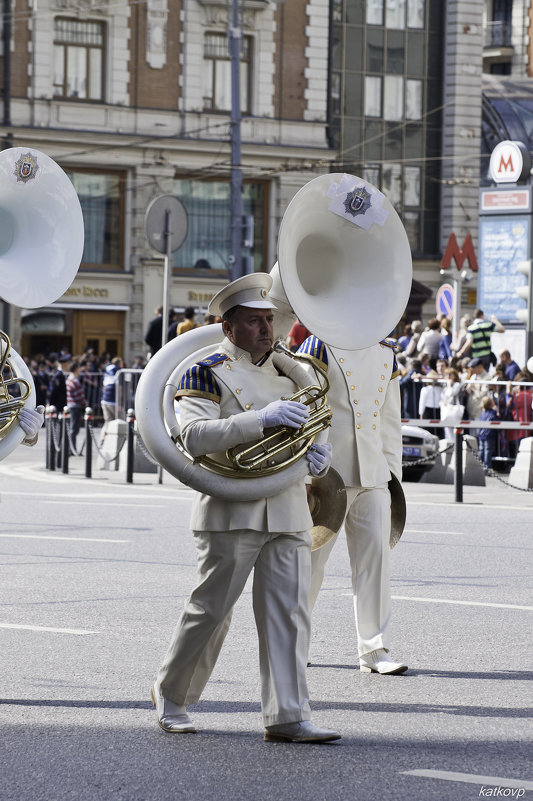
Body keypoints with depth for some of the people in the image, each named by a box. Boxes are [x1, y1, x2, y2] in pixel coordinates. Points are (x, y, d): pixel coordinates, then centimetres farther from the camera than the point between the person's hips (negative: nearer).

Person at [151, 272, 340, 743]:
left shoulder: (286, 371, 17)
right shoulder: (207, 372, -3)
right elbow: (195, 436, -18)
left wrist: (318, 457, 1)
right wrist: (262, 418, -26)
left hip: (288, 510, 5)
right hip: (231, 510, -5)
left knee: (288, 612, -1)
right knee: (212, 609, 3)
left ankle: (288, 715, -1)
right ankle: (172, 693, 23)